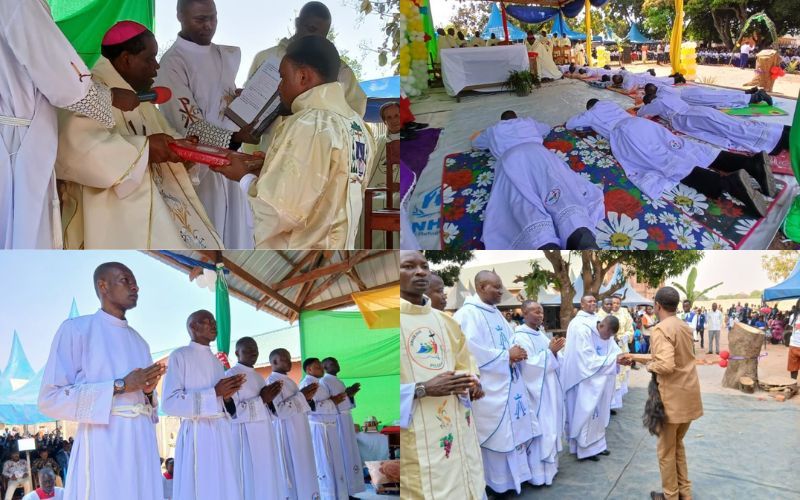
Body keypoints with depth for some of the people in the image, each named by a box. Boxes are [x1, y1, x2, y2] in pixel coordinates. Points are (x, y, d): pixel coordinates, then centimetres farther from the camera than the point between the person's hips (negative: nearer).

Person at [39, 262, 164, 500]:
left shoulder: (139, 342, 18)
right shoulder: (76, 329, -2)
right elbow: (50, 399, -10)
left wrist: (148, 391, 0)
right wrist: (120, 386, -14)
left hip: (142, 445, 6)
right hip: (104, 445, -6)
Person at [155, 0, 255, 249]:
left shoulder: (227, 55, 11)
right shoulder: (172, 63, -12)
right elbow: (189, 126, -18)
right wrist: (235, 137, -30)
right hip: (198, 167, -6)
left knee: (236, 234, 11)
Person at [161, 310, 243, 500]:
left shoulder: (217, 361, 19)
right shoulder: (180, 356, -2)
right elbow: (170, 403, -12)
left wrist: (227, 396, 1)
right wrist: (214, 393, -14)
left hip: (221, 434, 7)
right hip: (198, 434, -6)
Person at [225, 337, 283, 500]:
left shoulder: (258, 376, 17)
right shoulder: (231, 375, -8)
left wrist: (270, 399, 4)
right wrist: (261, 399, -18)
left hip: (263, 435, 8)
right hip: (245, 436, -8)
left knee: (267, 479, 8)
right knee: (250, 480, -7)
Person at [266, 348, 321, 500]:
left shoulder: (288, 380, 16)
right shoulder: (272, 381, -11)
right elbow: (279, 409, -21)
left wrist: (306, 397, 7)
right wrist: (300, 395, -18)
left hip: (299, 430, 9)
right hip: (287, 431, -9)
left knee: (304, 469, 10)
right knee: (292, 470, -5)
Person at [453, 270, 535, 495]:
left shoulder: (496, 313, 13)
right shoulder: (467, 314, -15)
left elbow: (510, 340, 18)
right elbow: (472, 351, -22)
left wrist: (517, 352, -5)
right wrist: (507, 355, -15)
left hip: (508, 383, 9)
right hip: (489, 387, -8)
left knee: (512, 430, 14)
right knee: (496, 434, 0)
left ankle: (513, 475, 27)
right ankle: (498, 482, 14)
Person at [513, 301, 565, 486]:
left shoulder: (541, 334, 10)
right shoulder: (521, 337, -16)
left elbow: (550, 361, 13)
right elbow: (530, 365, -22)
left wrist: (554, 351, -7)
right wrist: (550, 351, -21)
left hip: (549, 389, 9)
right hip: (536, 391, -8)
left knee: (549, 426, 15)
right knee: (539, 429, -3)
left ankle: (548, 464, 28)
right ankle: (538, 472, 6)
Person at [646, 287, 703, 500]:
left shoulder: (661, 329, -19)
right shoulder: (685, 327, 7)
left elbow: (666, 365, -30)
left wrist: (650, 366, -8)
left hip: (672, 397, -8)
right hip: (688, 394, 8)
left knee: (666, 449, 9)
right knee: (677, 444, 23)